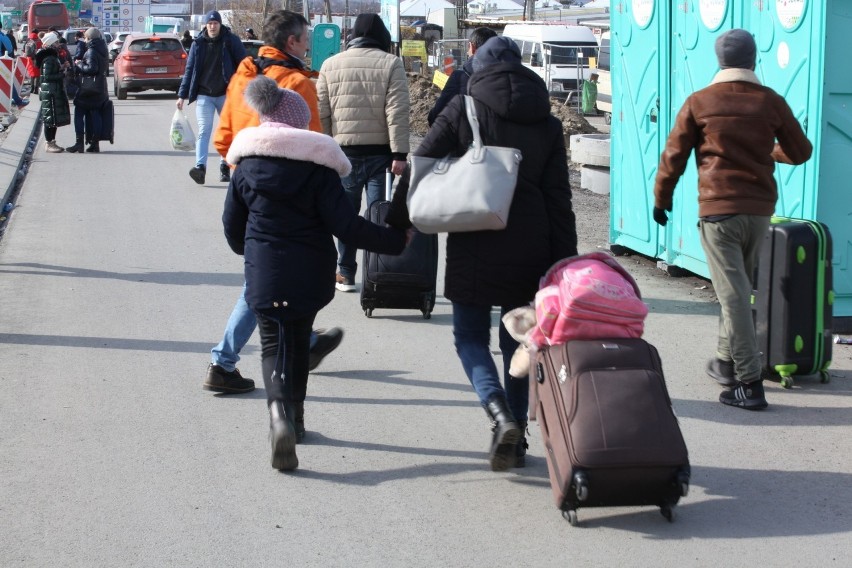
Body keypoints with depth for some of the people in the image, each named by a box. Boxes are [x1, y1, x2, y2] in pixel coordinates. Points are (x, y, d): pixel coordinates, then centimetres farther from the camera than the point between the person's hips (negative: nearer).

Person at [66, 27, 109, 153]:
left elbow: (91, 68, -23)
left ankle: (79, 143, -4)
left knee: (79, 114, 0)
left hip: (89, 89, -8)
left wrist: (79, 65, -8)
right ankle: (95, 143, 7)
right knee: (95, 115, 9)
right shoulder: (103, 51, 12)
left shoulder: (92, 51, -14)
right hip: (100, 89, 8)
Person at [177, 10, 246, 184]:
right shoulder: (198, 44, 3)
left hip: (226, 94, 0)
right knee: (204, 130, -10)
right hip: (204, 95, 0)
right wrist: (182, 95, 5)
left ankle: (225, 166, 21)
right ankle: (200, 166, -20)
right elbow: (189, 70, 8)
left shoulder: (231, 41, -2)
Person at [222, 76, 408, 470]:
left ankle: (279, 411, -22)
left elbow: (232, 224, 9)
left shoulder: (246, 165, 0)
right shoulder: (318, 165, -8)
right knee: (299, 339, 20)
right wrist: (395, 241, -4)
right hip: (310, 273, 0)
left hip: (263, 273, 0)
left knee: (273, 344, 5)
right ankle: (295, 416, 31)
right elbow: (345, 225, -12)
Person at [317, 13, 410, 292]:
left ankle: (345, 274, 14)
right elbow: (397, 113, -9)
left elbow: (321, 114, 5)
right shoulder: (390, 64, -3)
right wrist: (399, 154, -9)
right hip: (380, 152, -2)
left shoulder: (330, 65, 5)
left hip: (344, 151, 2)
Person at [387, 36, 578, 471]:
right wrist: (563, 262, 8)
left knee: (470, 336, 7)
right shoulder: (547, 124, 8)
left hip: (473, 246, -3)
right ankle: (515, 441, 16)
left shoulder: (463, 111, -3)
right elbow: (558, 199, 6)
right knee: (518, 340, 15)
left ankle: (501, 415, -18)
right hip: (529, 248, 3)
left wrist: (395, 224, 7)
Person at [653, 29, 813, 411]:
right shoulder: (770, 102, 2)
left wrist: (661, 200, 14)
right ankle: (726, 361, 31)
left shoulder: (699, 103, -4)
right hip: (760, 210, 4)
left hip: (718, 210, -3)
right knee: (740, 288, 20)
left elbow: (674, 157, 0)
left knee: (733, 295, -5)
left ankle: (748, 382, -8)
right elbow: (800, 152, 10)